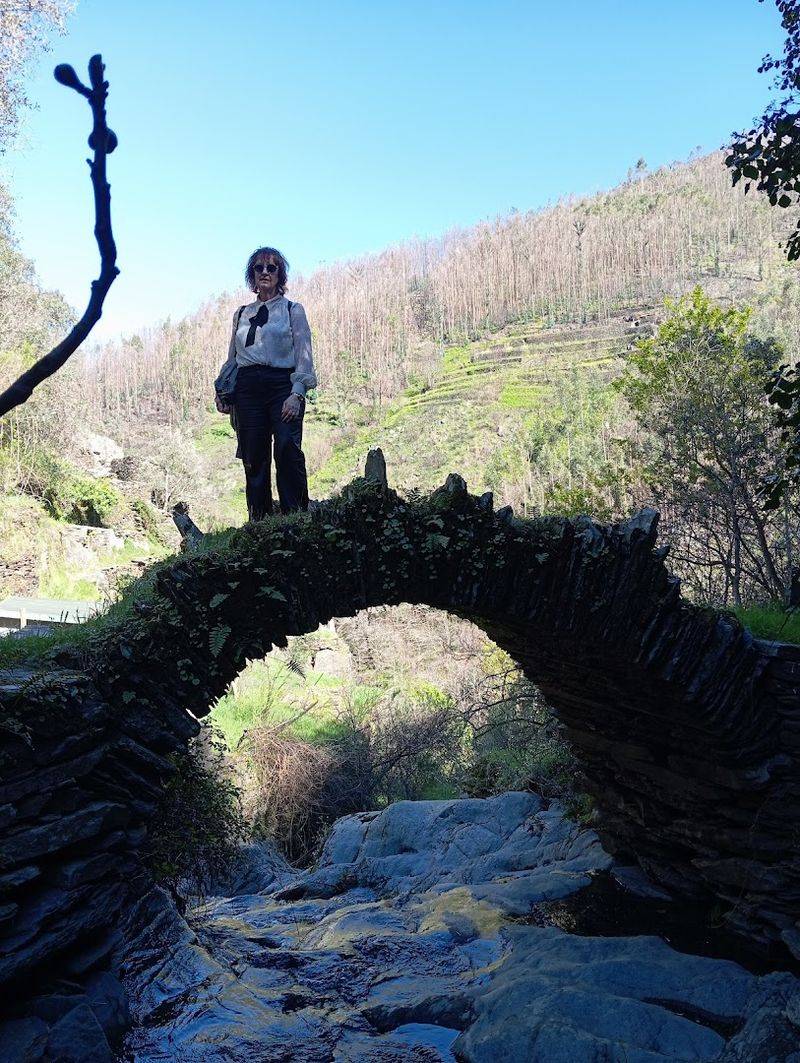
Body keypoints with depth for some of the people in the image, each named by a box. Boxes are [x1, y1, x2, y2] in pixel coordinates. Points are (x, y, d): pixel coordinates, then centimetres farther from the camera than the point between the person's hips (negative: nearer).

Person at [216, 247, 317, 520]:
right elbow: (232, 356, 22)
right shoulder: (241, 314, 21)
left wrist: (297, 394, -14)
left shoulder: (293, 310, 10)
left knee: (287, 450, -20)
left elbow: (304, 356, 0)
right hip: (247, 388, 4)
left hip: (283, 385, -3)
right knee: (253, 457, -1)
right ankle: (258, 522, 5)